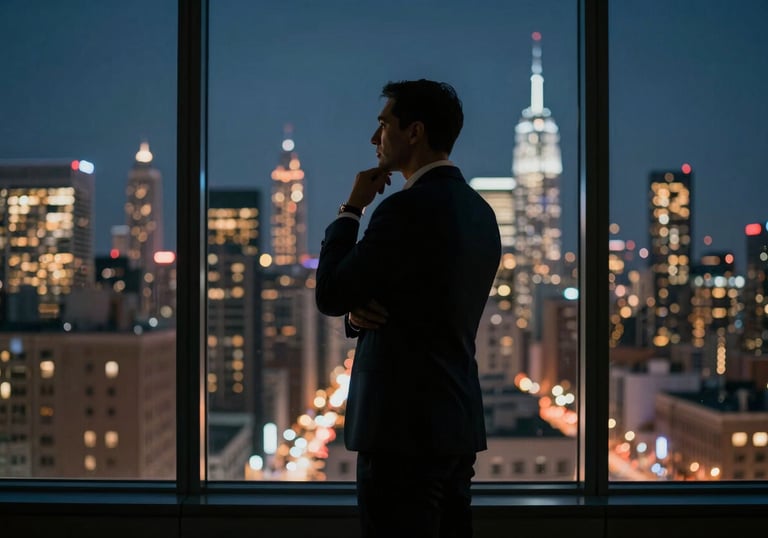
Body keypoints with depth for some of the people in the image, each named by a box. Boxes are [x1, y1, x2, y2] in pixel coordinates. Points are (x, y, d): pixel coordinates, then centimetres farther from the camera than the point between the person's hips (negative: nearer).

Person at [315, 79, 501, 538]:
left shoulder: (407, 208, -17)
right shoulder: (479, 211, 13)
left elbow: (330, 296, -10)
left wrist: (352, 209, -1)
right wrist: (360, 312, -2)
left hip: (405, 426, -9)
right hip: (456, 420, 9)